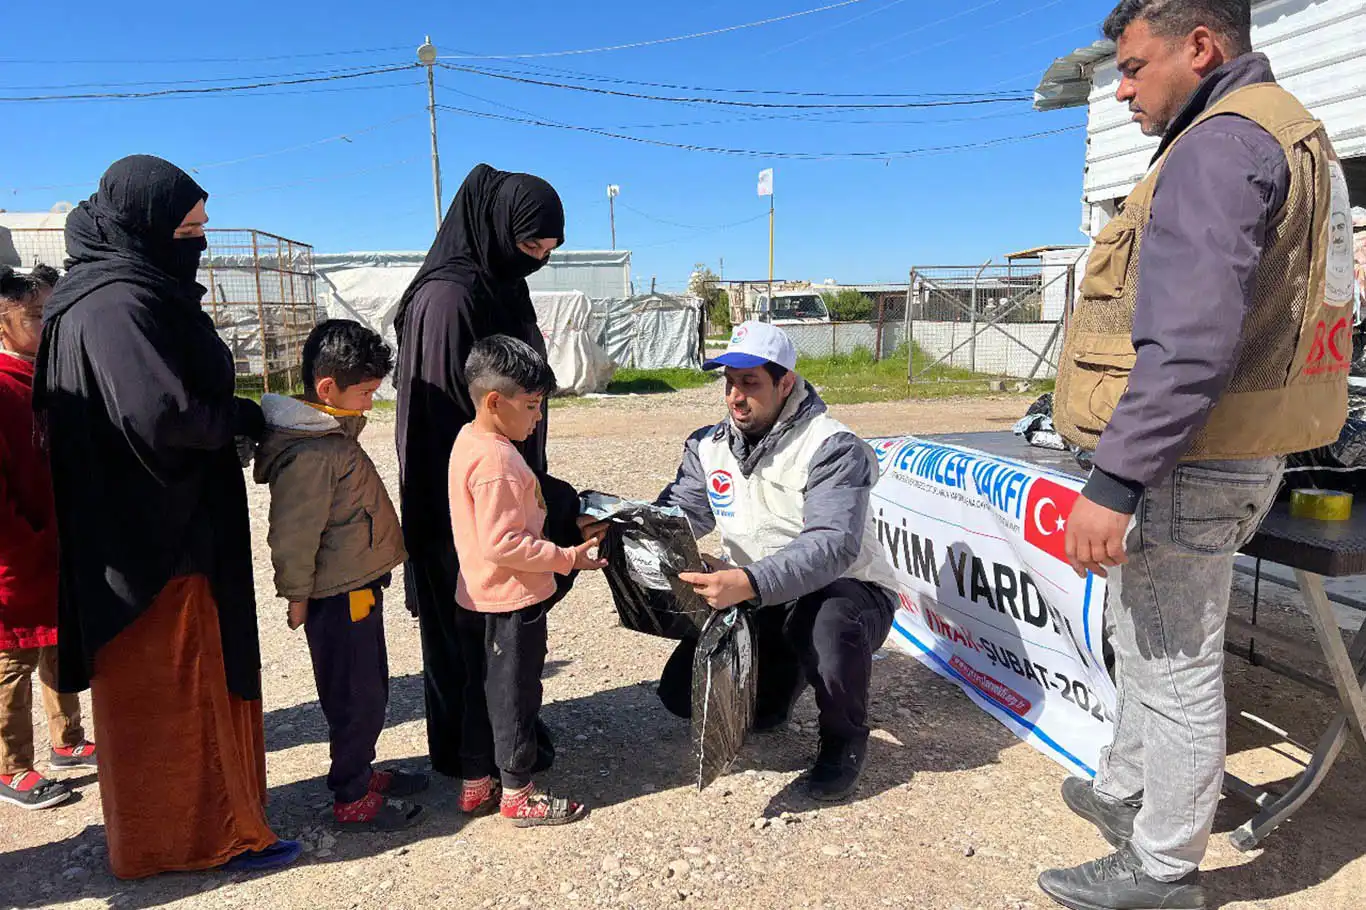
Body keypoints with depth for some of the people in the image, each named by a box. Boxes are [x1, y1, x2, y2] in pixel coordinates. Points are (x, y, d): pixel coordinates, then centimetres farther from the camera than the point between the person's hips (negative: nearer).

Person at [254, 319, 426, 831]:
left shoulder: (333, 433, 9)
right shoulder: (309, 453, -23)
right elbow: (293, 535, -21)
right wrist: (297, 595, -13)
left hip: (360, 585, 10)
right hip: (338, 596, -10)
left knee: (369, 690, 20)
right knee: (356, 697, 3)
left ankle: (360, 772, 36)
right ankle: (351, 799, 18)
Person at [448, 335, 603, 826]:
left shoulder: (467, 440, 6)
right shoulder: (498, 461, -25)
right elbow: (502, 545, -27)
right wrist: (565, 558, -21)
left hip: (477, 598, 10)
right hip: (512, 600, -9)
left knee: (481, 690, 19)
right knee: (515, 695, 5)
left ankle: (476, 784, 32)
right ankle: (517, 794, 21)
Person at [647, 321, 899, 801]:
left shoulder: (832, 448, -21)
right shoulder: (710, 446, 1)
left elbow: (832, 546, -34)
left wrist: (750, 583, -49)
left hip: (846, 590, -6)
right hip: (757, 601, 6)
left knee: (830, 626, -40)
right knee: (683, 693, -5)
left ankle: (845, 738, -7)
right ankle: (785, 671, 25)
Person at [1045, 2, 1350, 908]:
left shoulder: (1222, 143, -15)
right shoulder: (1295, 137, 18)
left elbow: (1190, 343, -27)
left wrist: (1114, 483, -27)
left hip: (1186, 465, -10)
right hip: (1233, 458, 10)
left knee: (1174, 667, 3)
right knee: (1150, 645, 23)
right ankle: (1123, 791, 41)